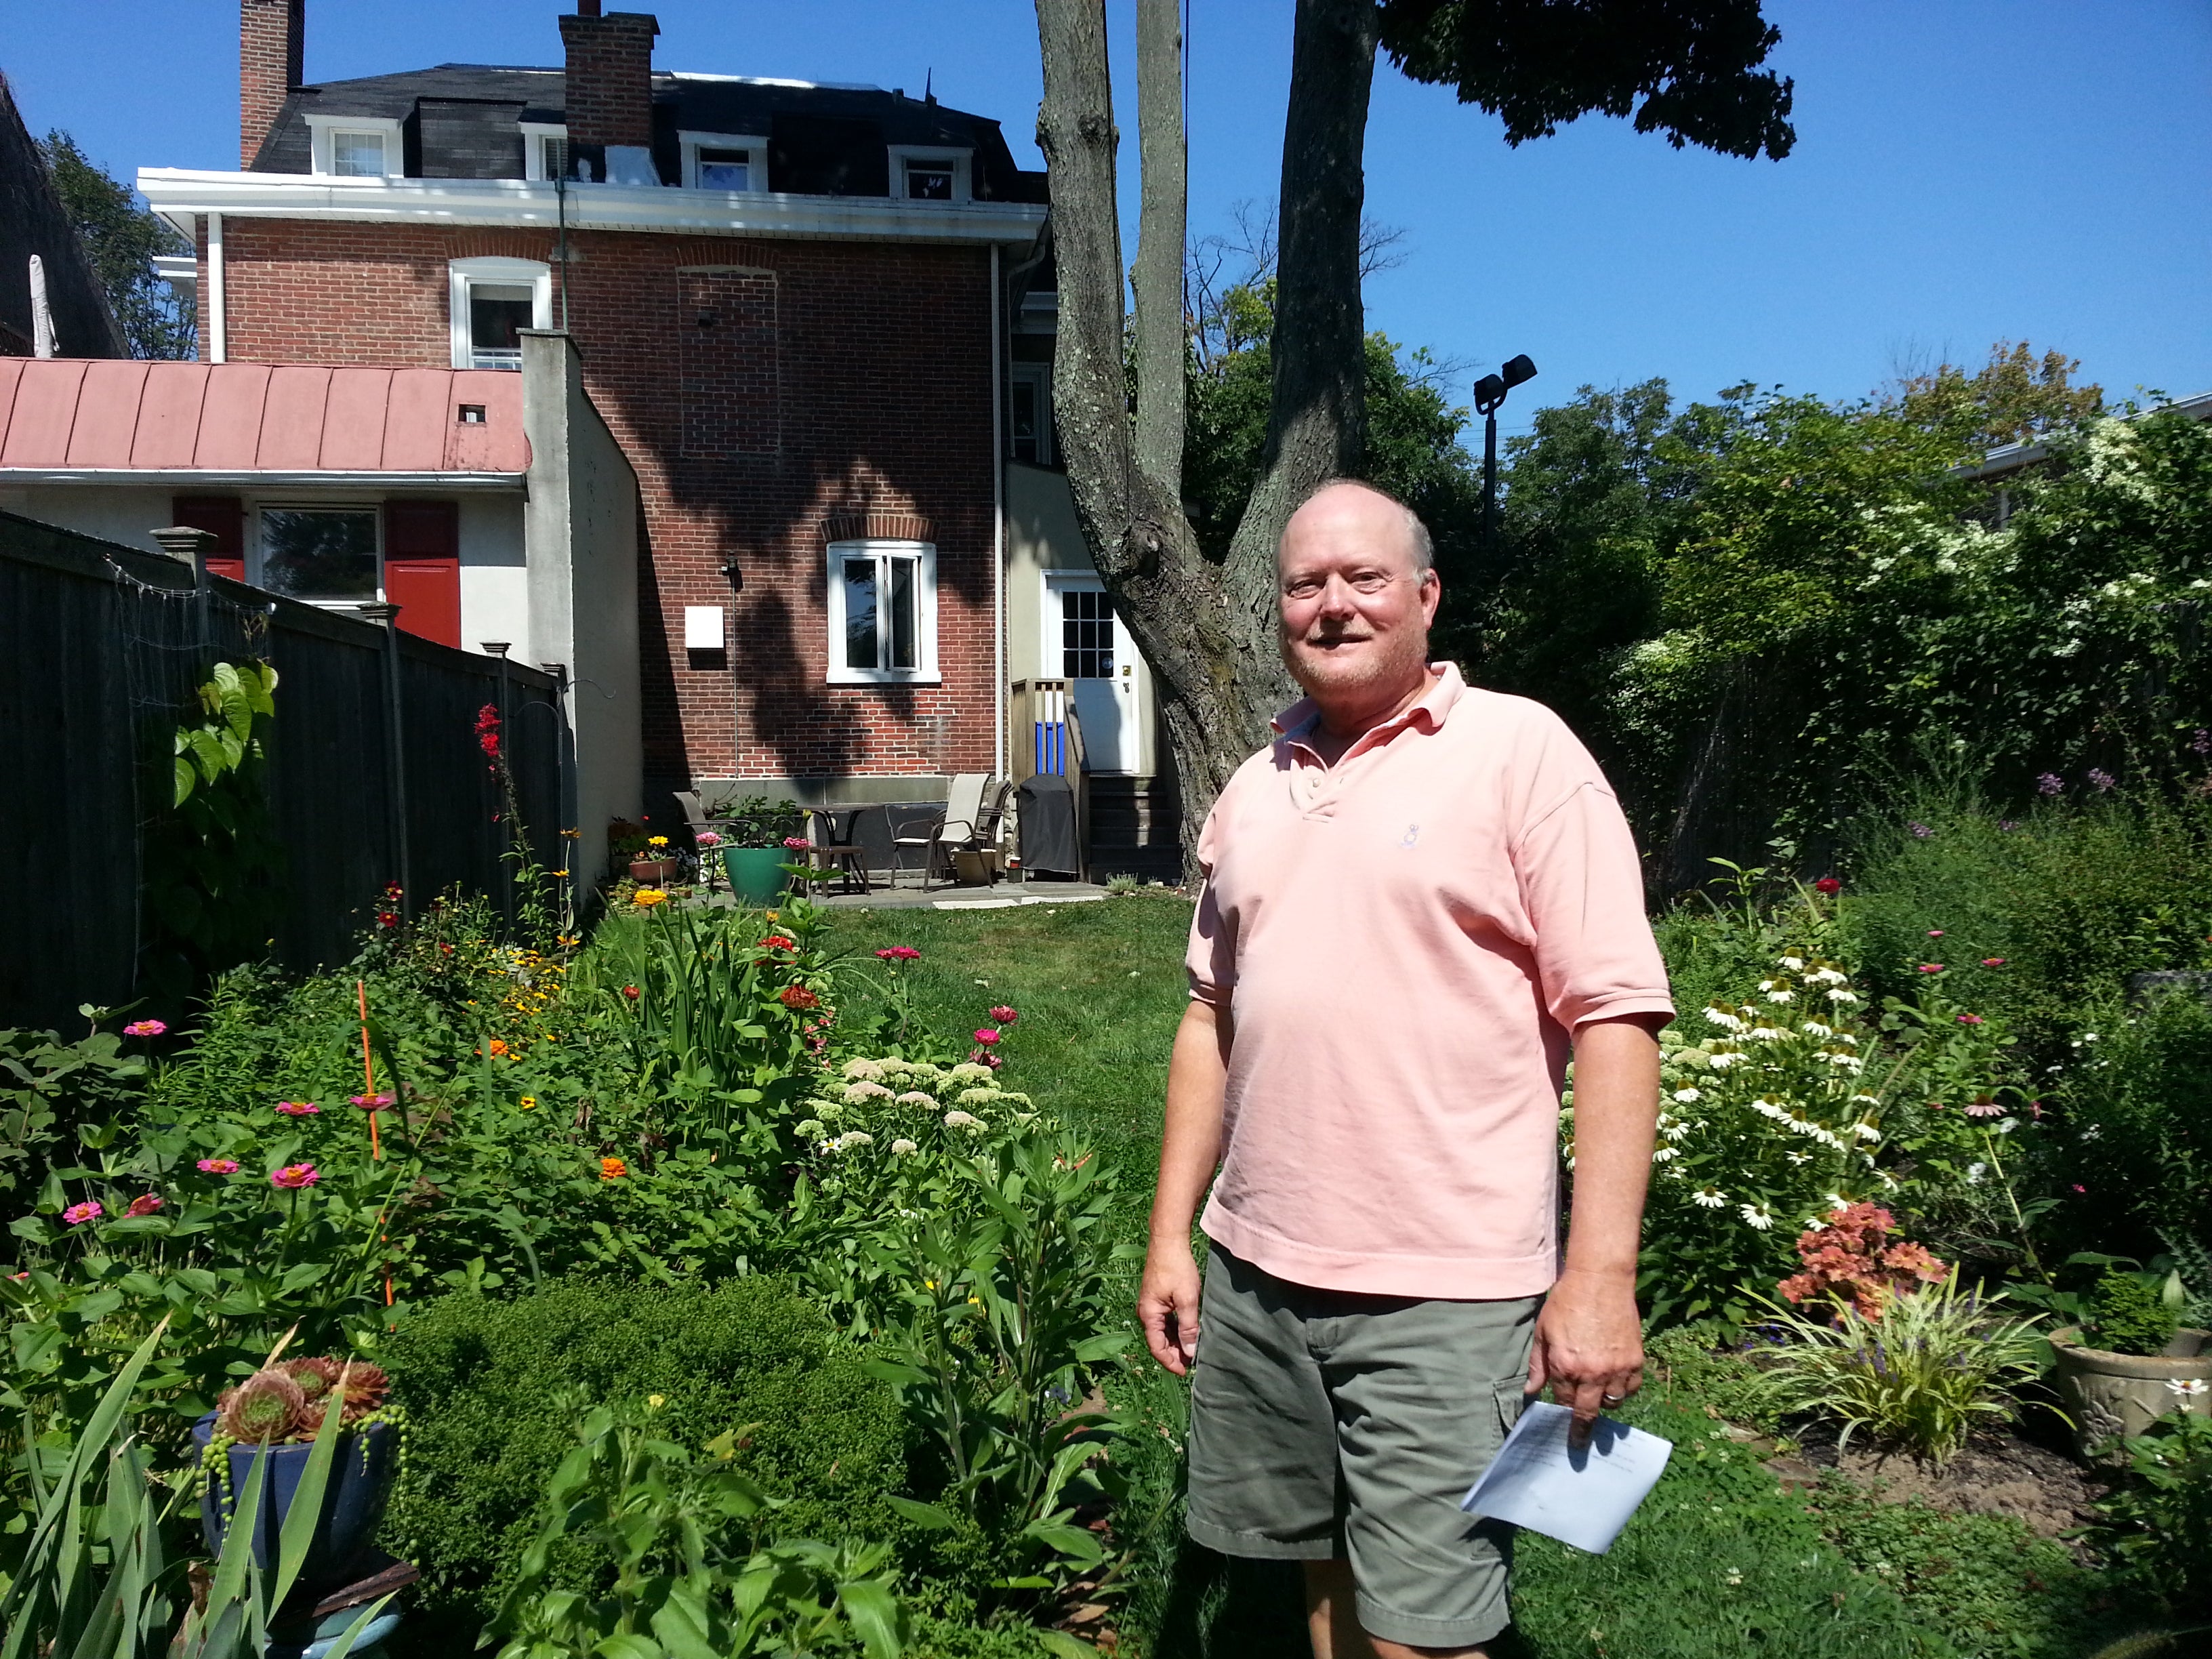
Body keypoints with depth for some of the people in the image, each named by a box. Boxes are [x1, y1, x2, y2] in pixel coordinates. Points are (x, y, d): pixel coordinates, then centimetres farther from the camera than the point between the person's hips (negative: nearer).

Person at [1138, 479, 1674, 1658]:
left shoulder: (1520, 751, -7)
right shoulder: (1254, 789, 11)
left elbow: (1615, 1016, -10)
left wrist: (1600, 1274, -15)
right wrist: (1171, 1236, 12)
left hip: (1444, 1292, -5)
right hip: (1254, 1270, 6)